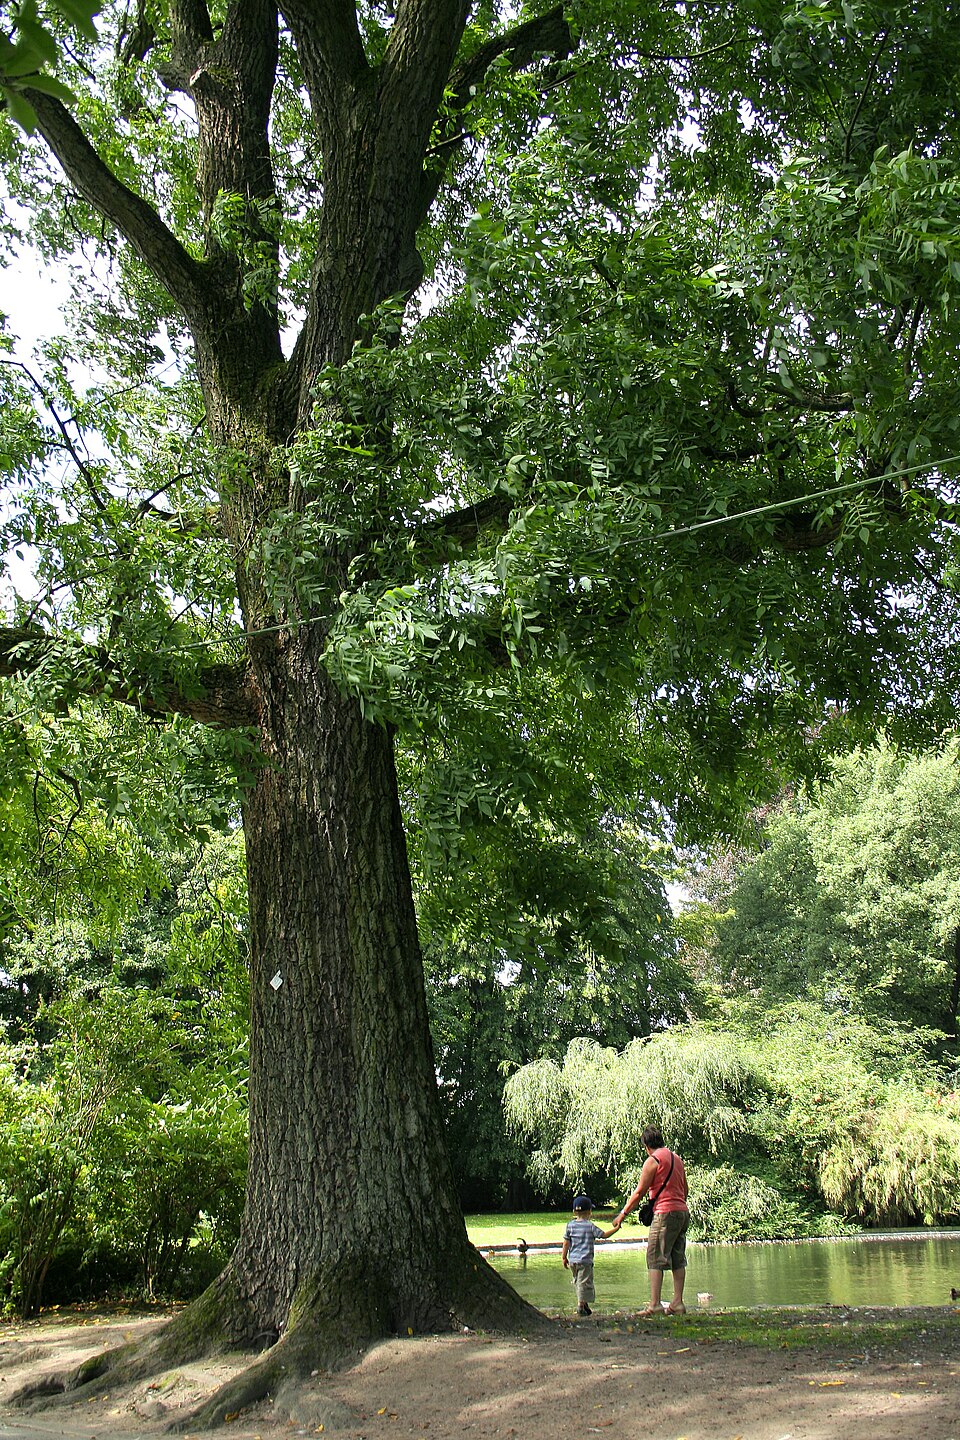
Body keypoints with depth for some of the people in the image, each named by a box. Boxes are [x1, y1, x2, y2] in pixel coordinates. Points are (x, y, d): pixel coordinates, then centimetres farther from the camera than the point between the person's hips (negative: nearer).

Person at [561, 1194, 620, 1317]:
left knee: (577, 1282, 17)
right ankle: (581, 1305, -5)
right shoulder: (590, 1226, -7)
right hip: (585, 1260, -5)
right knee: (584, 1283, -1)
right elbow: (604, 1235, -1)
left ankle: (584, 1304, 23)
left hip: (572, 1259, 5)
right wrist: (615, 1228, 11)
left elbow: (566, 1243, 6)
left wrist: (564, 1257, 13)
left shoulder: (570, 1225, 4)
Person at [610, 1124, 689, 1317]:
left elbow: (639, 1192, -6)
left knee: (655, 1259, -5)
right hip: (683, 1212, 8)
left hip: (665, 1213, -8)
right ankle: (677, 1303, 8)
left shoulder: (652, 1160, -6)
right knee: (678, 1260, 10)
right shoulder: (677, 1158, 16)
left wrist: (623, 1214, 2)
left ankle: (655, 1305, -10)